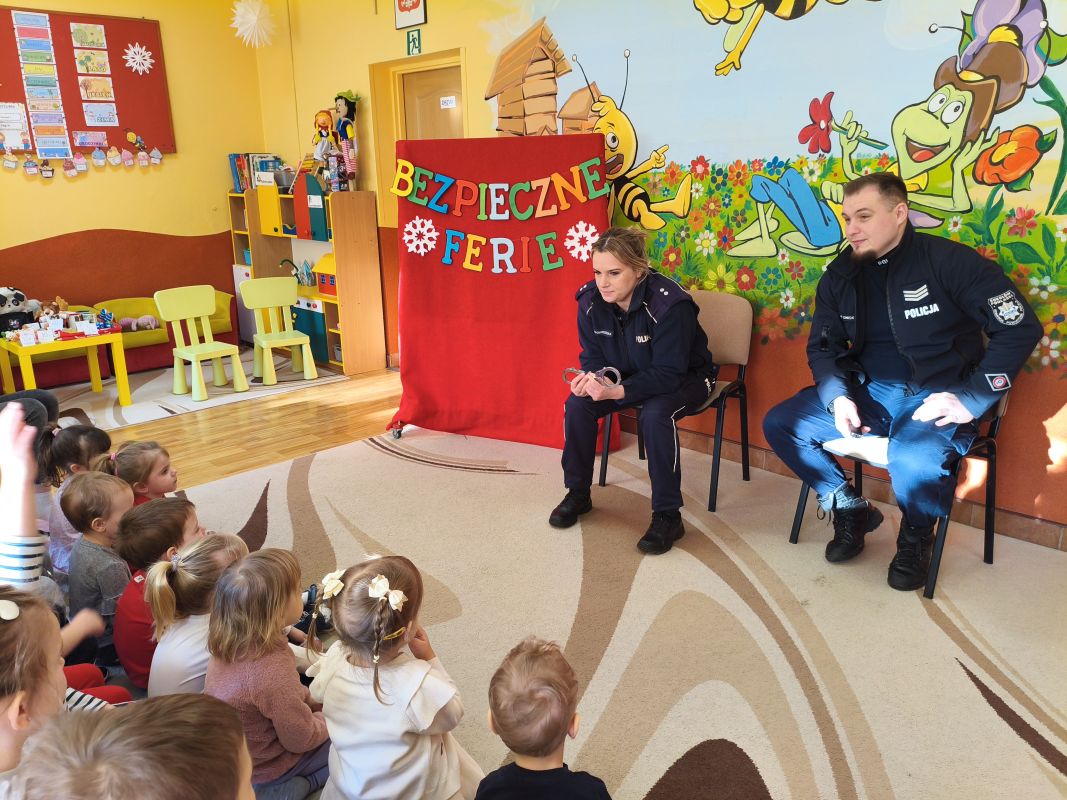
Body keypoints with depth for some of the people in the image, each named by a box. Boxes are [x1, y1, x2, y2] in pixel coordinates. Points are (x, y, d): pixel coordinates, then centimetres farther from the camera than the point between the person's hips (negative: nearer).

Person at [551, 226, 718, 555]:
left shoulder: (669, 303, -31)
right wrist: (591, 377, -31)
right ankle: (578, 493, 4)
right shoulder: (590, 300, -14)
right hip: (630, 376, 5)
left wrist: (617, 392, -44)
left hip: (685, 378, -5)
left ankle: (668, 516, -19)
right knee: (578, 403, -18)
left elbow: (668, 374, -32)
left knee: (655, 415, -36)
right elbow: (593, 356, -6)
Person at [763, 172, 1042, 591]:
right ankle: (850, 510, 11)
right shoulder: (840, 275, 6)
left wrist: (970, 400, -18)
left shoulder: (949, 261, -11)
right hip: (868, 391, 6)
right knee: (779, 424, -9)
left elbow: (1020, 328, -12)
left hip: (934, 397, -5)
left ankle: (916, 538, 0)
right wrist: (838, 396, -9)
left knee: (914, 461, -36)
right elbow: (823, 346, 11)